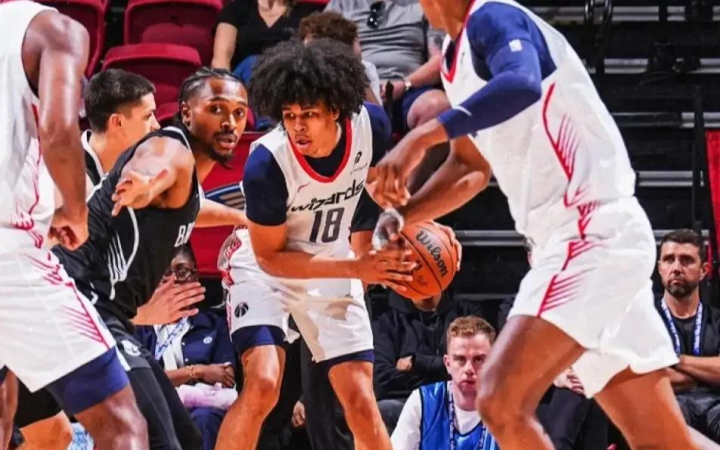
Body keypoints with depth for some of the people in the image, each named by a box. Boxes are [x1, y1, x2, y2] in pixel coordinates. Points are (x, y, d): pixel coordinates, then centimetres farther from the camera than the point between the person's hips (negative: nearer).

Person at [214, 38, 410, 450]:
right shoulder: (267, 163, -32)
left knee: (361, 402, 0)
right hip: (266, 267, -4)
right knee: (263, 384, -25)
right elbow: (270, 257, -21)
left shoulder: (371, 125, -21)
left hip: (333, 267, 4)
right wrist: (356, 269, -28)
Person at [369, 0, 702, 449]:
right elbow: (472, 165, 30)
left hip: (592, 231, -10)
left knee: (501, 400, -19)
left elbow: (521, 85, -33)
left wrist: (424, 136, -40)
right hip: (585, 235, 10)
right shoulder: (458, 55, 19)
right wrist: (405, 213, 15)